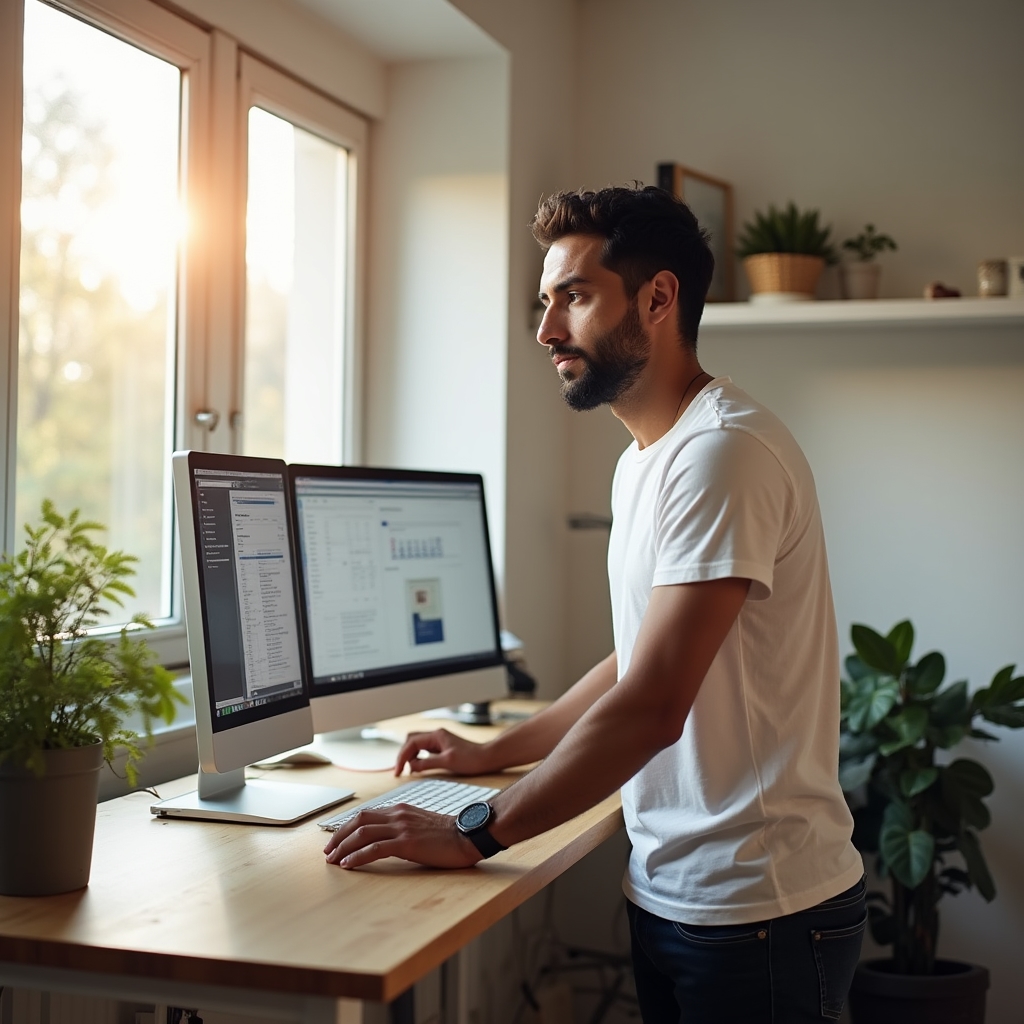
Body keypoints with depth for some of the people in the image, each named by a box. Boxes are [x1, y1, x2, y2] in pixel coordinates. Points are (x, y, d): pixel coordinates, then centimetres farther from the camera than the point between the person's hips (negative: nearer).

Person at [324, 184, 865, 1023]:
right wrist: (497, 753, 20)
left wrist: (475, 836, -22)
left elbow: (652, 705, -26)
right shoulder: (645, 460, 12)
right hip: (667, 892, 8)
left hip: (755, 910, -8)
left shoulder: (723, 451, -20)